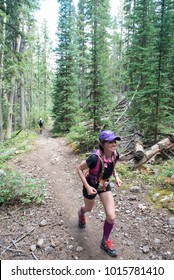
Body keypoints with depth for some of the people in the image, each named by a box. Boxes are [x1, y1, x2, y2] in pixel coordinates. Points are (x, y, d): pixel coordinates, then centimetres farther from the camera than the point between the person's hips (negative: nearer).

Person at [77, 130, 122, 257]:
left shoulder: (115, 154, -19)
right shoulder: (95, 158, -36)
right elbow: (79, 169, -21)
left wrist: (116, 176, -10)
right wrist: (87, 187, -25)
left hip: (105, 186, 4)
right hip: (91, 186, -4)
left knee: (111, 217, -2)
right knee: (88, 209, 25)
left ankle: (105, 242, 26)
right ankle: (81, 213, 66)